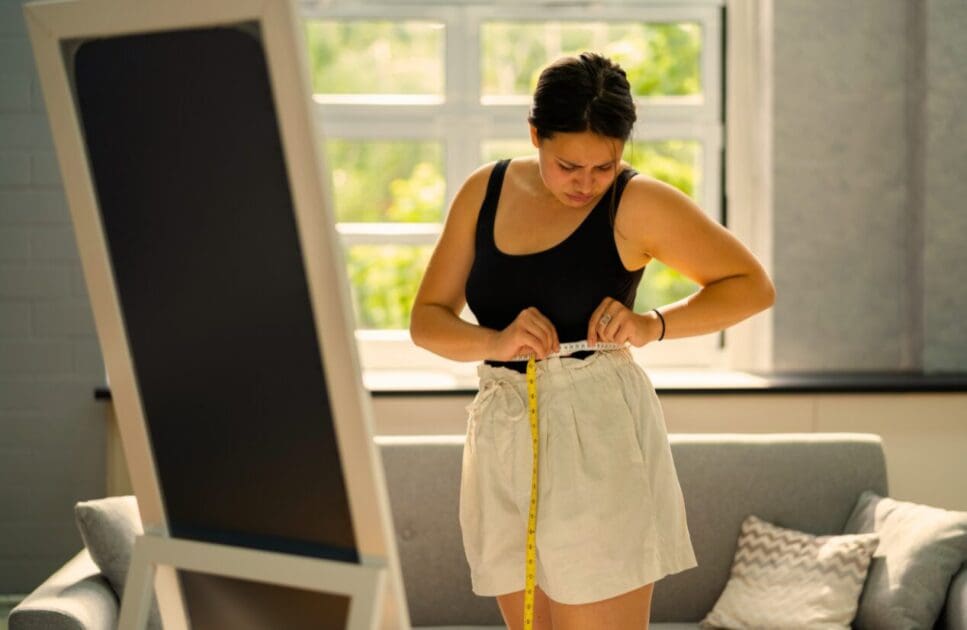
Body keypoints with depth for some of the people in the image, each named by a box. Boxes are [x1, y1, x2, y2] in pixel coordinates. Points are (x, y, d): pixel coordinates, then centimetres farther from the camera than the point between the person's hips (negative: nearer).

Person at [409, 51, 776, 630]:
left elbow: (753, 287, 0)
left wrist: (652, 326, -14)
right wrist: (496, 341, -13)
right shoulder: (485, 191, 6)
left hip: (597, 438, -5)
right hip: (504, 440, 5)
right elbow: (427, 319, 7)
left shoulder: (639, 203, -6)